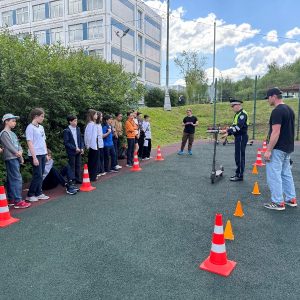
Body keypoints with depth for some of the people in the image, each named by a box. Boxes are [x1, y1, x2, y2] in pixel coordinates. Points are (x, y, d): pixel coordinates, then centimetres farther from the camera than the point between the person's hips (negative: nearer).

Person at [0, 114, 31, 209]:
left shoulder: (13, 133, 20)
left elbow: (18, 145, 15)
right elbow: (9, 146, -14)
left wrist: (20, 152, -6)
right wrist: (20, 157, -9)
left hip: (16, 158, 9)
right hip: (11, 159, -9)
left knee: (11, 180, 12)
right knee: (17, 179, -12)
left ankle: (11, 199, 19)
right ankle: (18, 201, -12)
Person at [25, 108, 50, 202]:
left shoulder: (41, 127, 13)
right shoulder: (30, 128, -10)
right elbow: (30, 143, -14)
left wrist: (46, 153, 15)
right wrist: (34, 157, -17)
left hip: (43, 154, 7)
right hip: (36, 155, -7)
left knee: (40, 175, 11)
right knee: (37, 176, -5)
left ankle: (39, 193, 20)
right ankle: (30, 195, 8)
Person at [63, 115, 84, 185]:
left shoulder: (78, 129, 7)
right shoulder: (66, 131, -10)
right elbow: (66, 142, -14)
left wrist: (81, 148, 0)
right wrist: (75, 148, -17)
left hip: (79, 151, 5)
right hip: (71, 152, -5)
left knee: (78, 166, 11)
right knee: (72, 167, 3)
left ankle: (78, 179, 21)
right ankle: (72, 180, 13)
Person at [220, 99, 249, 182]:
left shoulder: (243, 114, -15)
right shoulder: (238, 114, 17)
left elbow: (238, 127, -26)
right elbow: (234, 125, 17)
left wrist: (228, 132, -30)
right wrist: (228, 130, 1)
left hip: (241, 137, -10)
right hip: (238, 137, 10)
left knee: (240, 156, -6)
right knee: (238, 156, 14)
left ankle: (240, 176, 1)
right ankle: (238, 173, 23)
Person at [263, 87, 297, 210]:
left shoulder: (277, 111, -18)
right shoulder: (289, 109, 13)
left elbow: (276, 132, -23)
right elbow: (288, 130, 18)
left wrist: (268, 150, -21)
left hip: (278, 149, -10)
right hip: (287, 148, 10)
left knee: (274, 175, -3)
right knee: (286, 174, 17)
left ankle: (278, 202, 4)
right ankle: (291, 199, 25)